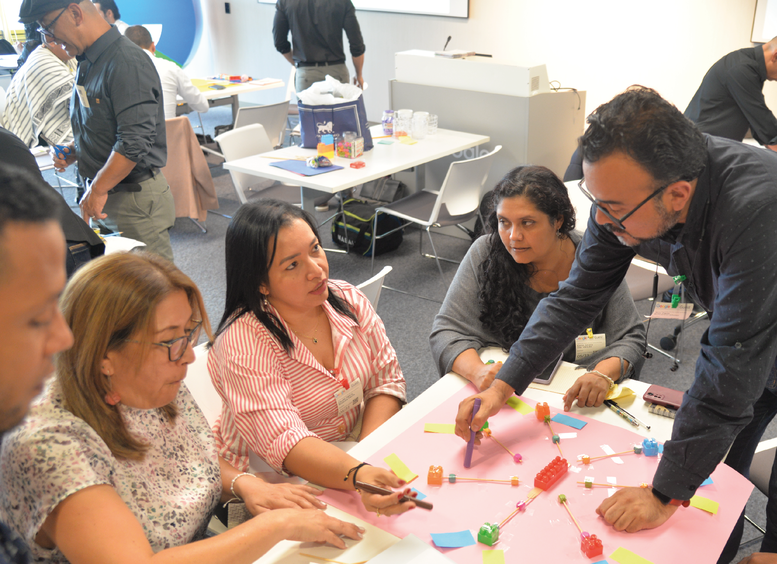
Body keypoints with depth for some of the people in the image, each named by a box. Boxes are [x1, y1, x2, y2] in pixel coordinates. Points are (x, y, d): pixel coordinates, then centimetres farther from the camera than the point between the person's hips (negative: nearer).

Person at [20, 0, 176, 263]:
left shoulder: (127, 61, -17)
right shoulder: (88, 63, 14)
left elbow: (135, 142, -24)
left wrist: (97, 190, -17)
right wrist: (73, 152, 8)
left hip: (136, 198, -9)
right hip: (104, 196, 9)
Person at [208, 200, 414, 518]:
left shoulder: (347, 300, -3)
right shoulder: (242, 342, -21)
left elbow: (385, 380, 0)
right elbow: (283, 442, -30)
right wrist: (357, 476, -47)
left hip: (354, 455, 5)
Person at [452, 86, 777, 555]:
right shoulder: (625, 191, -23)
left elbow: (731, 369, -38)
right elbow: (578, 296, -12)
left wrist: (666, 495, -30)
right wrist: (503, 387, -18)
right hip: (734, 335, 5)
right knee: (714, 473, 15)